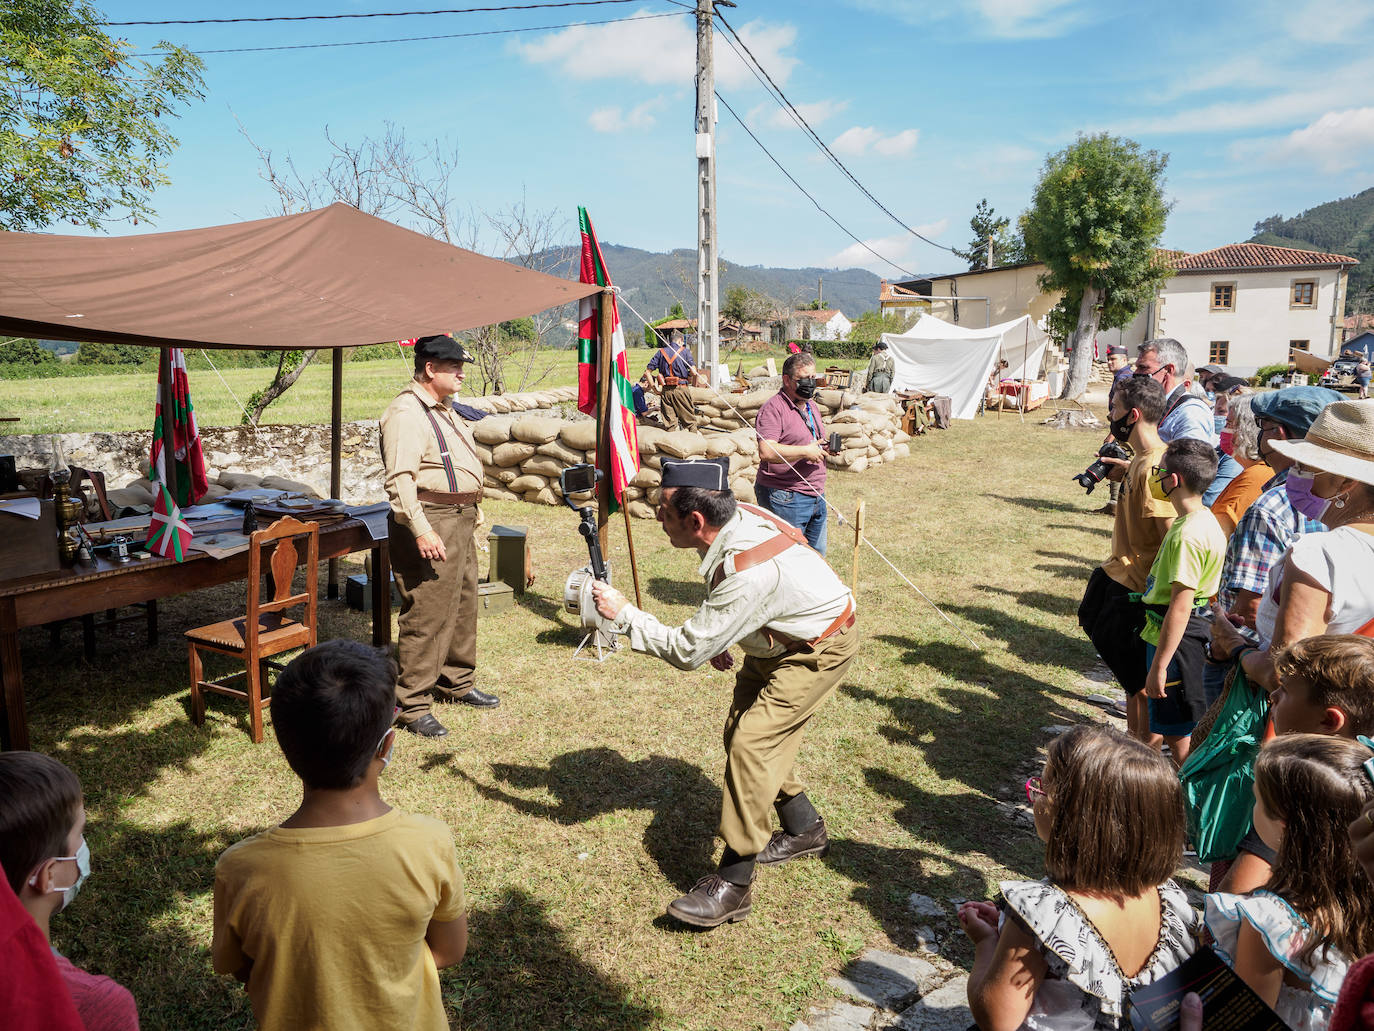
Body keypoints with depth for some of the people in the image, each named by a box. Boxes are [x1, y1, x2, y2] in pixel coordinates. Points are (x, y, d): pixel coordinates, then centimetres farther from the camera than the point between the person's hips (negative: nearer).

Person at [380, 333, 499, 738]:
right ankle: (411, 705, 2)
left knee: (463, 605, 18)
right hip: (430, 522, -10)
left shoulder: (442, 410, 17)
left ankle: (458, 681, 34)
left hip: (460, 521, 10)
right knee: (426, 615, -7)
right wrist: (421, 531, -29)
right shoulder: (406, 413, -15)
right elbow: (400, 479, -24)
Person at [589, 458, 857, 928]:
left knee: (751, 742, -17)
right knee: (742, 733, 11)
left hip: (819, 649, -9)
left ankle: (733, 883, -7)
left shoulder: (748, 572, -39)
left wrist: (624, 616, -25)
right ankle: (804, 829, 32)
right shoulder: (735, 517, -13)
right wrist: (716, 637, 5)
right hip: (778, 640, 9)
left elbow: (685, 651, -32)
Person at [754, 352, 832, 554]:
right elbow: (766, 452, -26)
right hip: (786, 498, -9)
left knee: (818, 555, 17)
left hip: (816, 497, 9)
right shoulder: (773, 408, -13)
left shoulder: (812, 406, 16)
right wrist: (805, 451, -22)